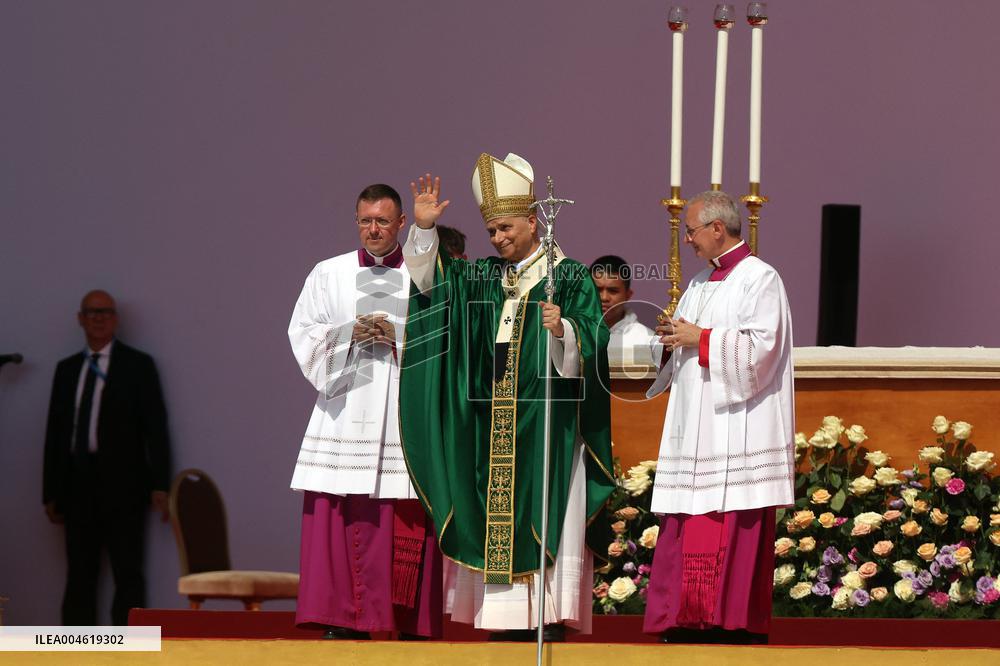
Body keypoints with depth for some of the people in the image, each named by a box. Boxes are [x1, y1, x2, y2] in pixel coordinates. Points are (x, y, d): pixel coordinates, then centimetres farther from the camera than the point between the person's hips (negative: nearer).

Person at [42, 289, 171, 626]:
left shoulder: (138, 365, 4)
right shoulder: (66, 369, 15)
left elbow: (155, 427, -1)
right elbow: (55, 431, 14)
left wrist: (159, 485, -10)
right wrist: (51, 493, 9)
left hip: (122, 484, -4)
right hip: (78, 483, 4)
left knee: (127, 574, -5)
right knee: (79, 576, 4)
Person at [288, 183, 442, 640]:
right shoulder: (328, 274, 13)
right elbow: (304, 337, 6)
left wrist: (399, 337, -11)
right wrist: (350, 335, -9)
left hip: (406, 416, -1)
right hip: (346, 411, 1)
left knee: (408, 530, -5)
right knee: (340, 522, -6)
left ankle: (412, 629, -3)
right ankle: (344, 622, -5)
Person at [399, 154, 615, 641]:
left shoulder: (570, 279, 0)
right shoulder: (482, 277, 15)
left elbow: (591, 349, -8)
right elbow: (431, 279, 5)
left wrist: (563, 330, -28)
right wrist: (424, 230, -9)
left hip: (547, 421, -5)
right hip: (492, 427, 5)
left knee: (545, 520, -7)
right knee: (498, 522, 3)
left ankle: (551, 619, -7)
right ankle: (509, 619, 6)